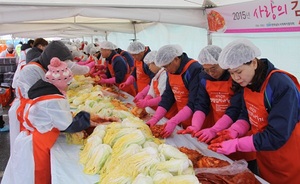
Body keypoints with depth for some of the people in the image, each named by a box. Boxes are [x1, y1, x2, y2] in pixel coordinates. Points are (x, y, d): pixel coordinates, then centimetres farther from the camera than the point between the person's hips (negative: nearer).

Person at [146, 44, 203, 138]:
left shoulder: (194, 69, -22)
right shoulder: (171, 71, 2)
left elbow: (193, 103, -27)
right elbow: (167, 96, 3)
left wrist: (174, 121, -32)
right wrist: (155, 119, -8)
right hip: (183, 122, 7)